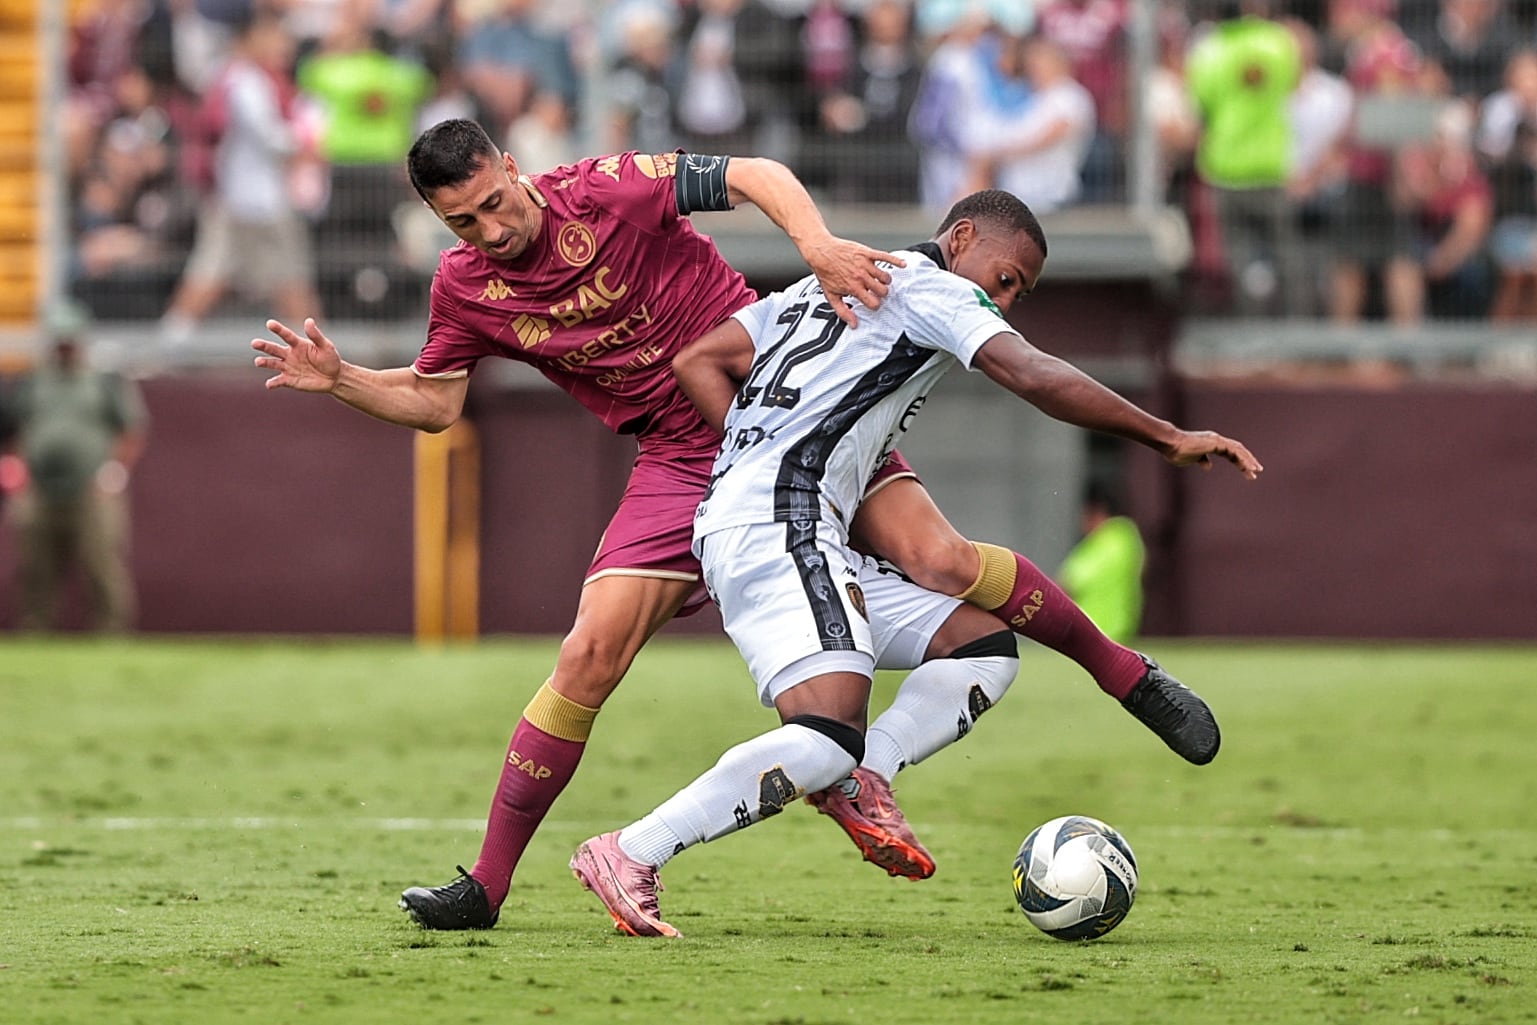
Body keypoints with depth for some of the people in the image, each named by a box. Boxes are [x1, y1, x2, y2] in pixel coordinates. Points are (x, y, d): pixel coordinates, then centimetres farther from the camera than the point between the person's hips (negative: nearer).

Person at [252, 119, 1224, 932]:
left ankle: (1126, 674, 3)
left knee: (938, 560, -17)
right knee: (591, 653, -10)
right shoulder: (465, 288, -2)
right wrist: (337, 378, -3)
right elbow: (435, 399, 13)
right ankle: (488, 884, -3)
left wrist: (818, 244, -35)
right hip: (679, 461, 3)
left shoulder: (605, 192, -15)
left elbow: (754, 175, -17)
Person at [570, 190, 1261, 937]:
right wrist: (1170, 438, -7)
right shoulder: (926, 284, 2)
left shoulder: (828, 285, 28)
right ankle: (630, 857, -23)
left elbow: (696, 363, 21)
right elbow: (1038, 380, -10)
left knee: (987, 647, 9)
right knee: (828, 739, -23)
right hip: (778, 526, -10)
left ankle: (860, 776, -10)